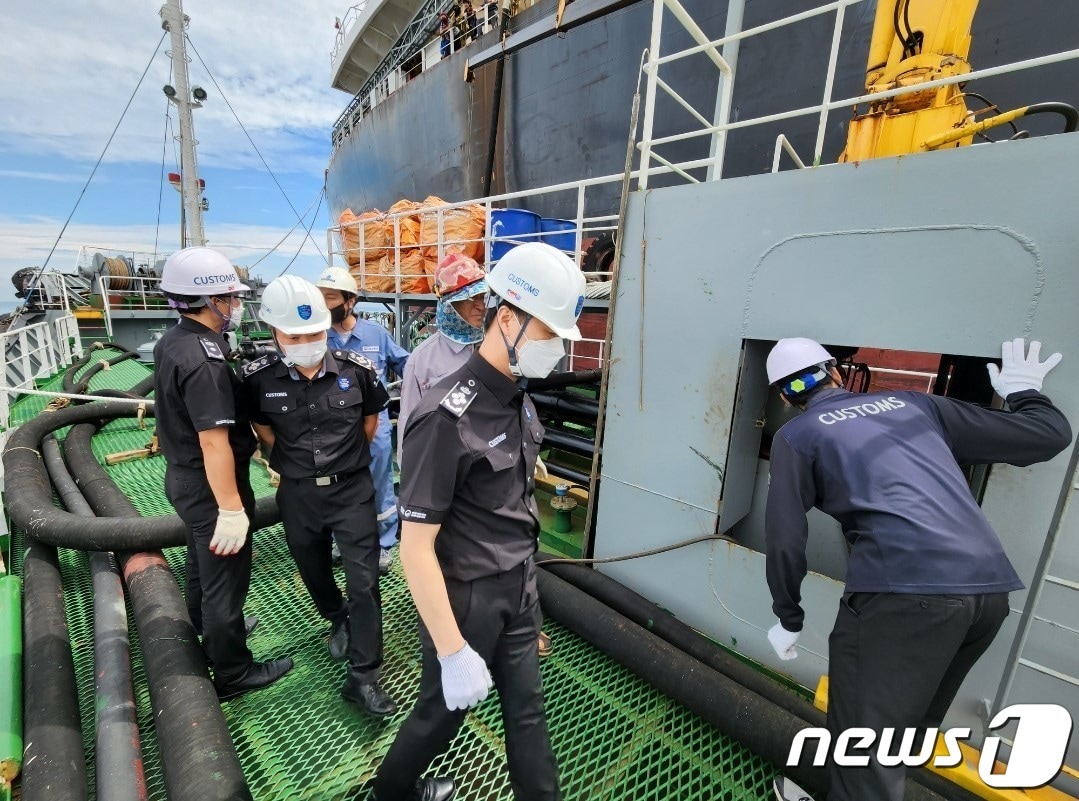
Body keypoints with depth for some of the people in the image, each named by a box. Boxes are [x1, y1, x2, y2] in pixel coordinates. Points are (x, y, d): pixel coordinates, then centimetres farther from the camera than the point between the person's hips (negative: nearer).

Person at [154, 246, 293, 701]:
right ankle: (233, 673, 24)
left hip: (184, 477, 10)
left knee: (202, 565, 27)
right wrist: (232, 509, -26)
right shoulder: (203, 360, -27)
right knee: (225, 579, 6)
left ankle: (210, 634, 50)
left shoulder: (171, 342, 3)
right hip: (211, 487, -10)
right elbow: (214, 441, -30)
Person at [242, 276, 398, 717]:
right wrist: (294, 462, 6)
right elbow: (262, 428, 7)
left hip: (352, 490, -1)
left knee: (364, 581, 0)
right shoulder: (259, 378, -11)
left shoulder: (357, 369, -12)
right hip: (298, 495, 2)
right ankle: (337, 619, 53)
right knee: (314, 572, 22)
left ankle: (362, 678, 15)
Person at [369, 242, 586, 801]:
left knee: (526, 708, 21)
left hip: (517, 587, 6)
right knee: (443, 708, 20)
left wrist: (525, 579, 17)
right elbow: (416, 548, -24)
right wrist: (454, 653, -20)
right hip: (466, 597, -6)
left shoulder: (518, 398, -1)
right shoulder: (447, 418, -27)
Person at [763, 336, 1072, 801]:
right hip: (991, 587, 7)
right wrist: (1024, 390, 44)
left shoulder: (797, 435, 6)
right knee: (906, 725, 26)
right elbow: (1049, 435, 23)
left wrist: (788, 618, 15)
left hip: (902, 589, -7)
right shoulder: (914, 404, 20)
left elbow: (785, 539, 0)